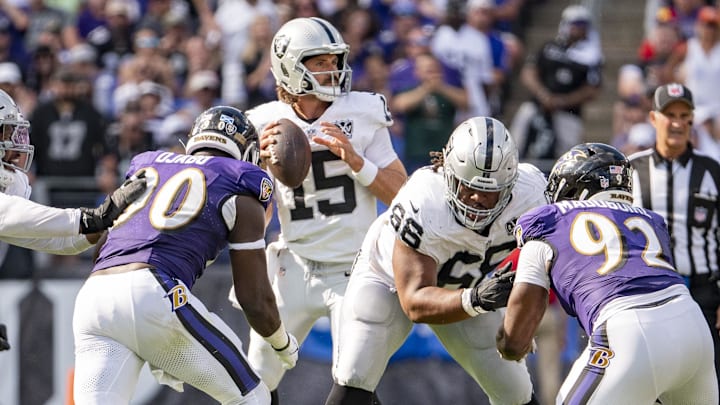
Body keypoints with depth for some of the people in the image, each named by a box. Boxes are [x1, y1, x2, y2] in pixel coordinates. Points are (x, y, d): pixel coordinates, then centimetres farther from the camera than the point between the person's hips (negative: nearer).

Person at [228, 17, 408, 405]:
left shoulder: (363, 113, -5)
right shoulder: (267, 124, -1)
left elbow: (401, 194, -5)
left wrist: (355, 160, -19)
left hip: (354, 269, -2)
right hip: (295, 267, 2)